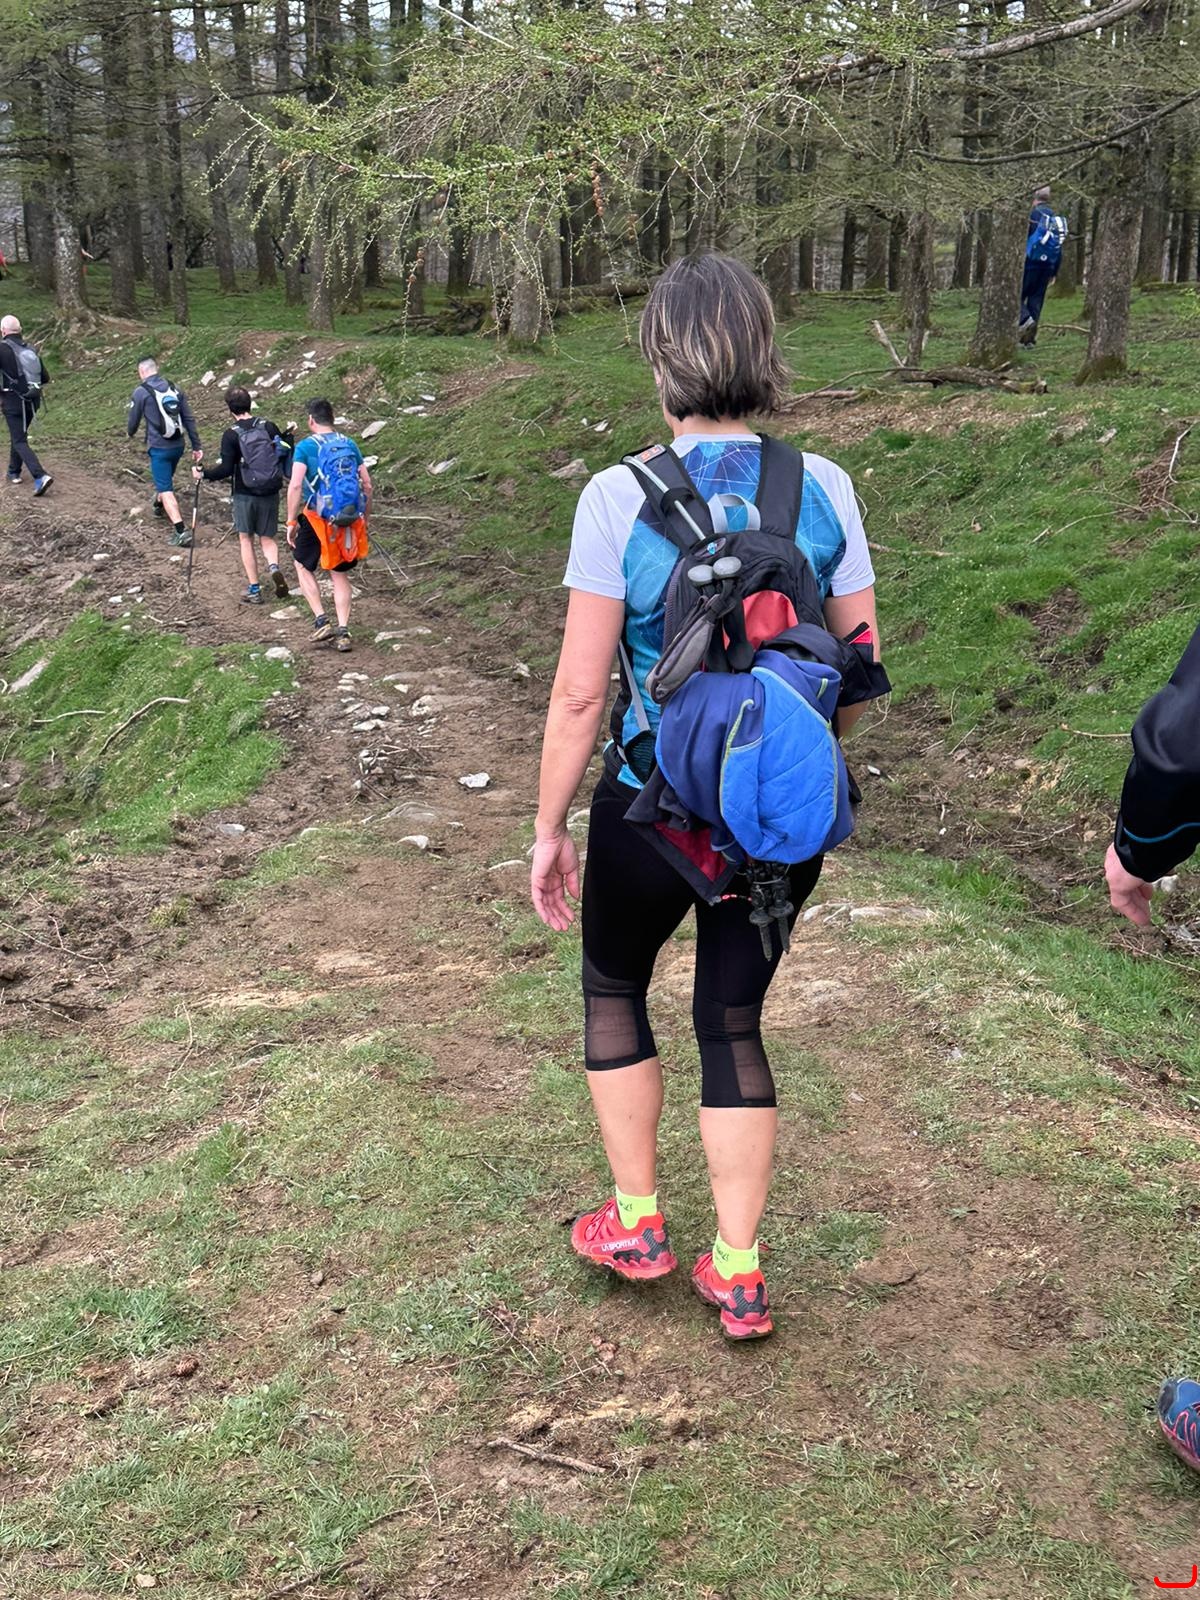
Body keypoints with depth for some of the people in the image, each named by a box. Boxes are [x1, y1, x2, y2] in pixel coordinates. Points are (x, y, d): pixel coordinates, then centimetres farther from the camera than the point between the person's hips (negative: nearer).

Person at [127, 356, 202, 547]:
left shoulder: (141, 392, -10)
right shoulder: (174, 388, 4)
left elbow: (133, 420, 0)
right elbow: (189, 419, 4)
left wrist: (130, 433, 24)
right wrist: (197, 446, 8)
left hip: (159, 448, -6)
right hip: (178, 446, 6)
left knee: (166, 490, -5)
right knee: (165, 479, 30)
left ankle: (181, 531, -17)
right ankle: (159, 505, 56)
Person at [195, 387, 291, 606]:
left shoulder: (231, 435, -12)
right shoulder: (269, 427, -1)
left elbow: (226, 469, -15)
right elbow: (285, 454, 4)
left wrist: (204, 474, -1)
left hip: (245, 495, -3)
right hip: (270, 494, 3)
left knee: (246, 541, 10)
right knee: (267, 538, 16)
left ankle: (254, 590, 9)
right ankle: (274, 568, -15)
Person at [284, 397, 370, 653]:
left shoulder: (305, 447, -6)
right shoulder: (350, 445, 7)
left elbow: (295, 485, -15)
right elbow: (367, 485, 6)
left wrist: (291, 521, -9)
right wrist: (364, 520, 16)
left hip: (318, 519, -4)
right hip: (349, 521, 4)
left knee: (303, 567, 18)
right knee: (340, 575, 16)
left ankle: (321, 620, 6)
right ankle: (343, 631, 9)